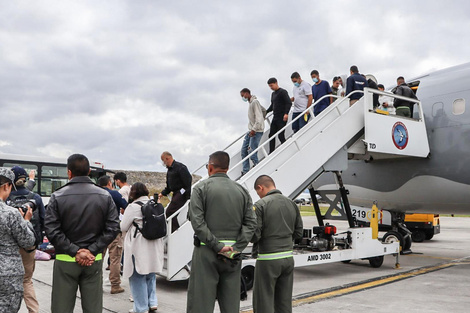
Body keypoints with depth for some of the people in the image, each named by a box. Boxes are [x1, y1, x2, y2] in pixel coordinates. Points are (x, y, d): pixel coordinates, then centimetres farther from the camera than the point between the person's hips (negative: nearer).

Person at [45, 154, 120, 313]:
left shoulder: (58, 197, -5)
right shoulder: (105, 196, 0)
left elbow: (52, 230, -10)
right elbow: (113, 228, -5)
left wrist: (74, 251, -9)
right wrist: (92, 250, -7)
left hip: (65, 261, -1)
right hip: (94, 261, 2)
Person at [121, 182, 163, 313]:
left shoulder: (133, 207, -13)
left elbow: (123, 227, -7)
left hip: (139, 247, -7)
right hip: (154, 247, 7)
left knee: (138, 277, 5)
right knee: (150, 275, 20)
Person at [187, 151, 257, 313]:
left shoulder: (201, 187, -2)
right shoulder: (242, 190, 10)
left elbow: (197, 222, -13)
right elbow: (251, 223, 0)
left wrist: (217, 246, -13)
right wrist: (236, 248, -5)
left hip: (206, 252, -4)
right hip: (233, 253, 4)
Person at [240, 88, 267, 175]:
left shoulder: (255, 102, -12)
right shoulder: (251, 102, 16)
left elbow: (259, 117, -19)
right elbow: (264, 110, 27)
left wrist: (254, 129, -23)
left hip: (256, 131, -10)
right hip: (251, 131, 10)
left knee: (251, 152, -12)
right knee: (244, 150, 6)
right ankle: (245, 171, 10)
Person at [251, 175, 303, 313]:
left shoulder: (260, 205, -12)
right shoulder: (291, 204, 7)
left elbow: (254, 236, -15)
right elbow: (298, 233, 12)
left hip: (268, 260, -6)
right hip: (288, 257, 6)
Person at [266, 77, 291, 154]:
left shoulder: (283, 92, -6)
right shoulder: (273, 94, 19)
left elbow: (289, 103, -16)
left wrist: (286, 113, -26)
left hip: (282, 118, -8)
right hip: (275, 118, 8)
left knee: (280, 136, -12)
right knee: (271, 135, 4)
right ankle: (271, 153, 8)